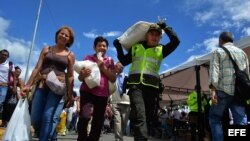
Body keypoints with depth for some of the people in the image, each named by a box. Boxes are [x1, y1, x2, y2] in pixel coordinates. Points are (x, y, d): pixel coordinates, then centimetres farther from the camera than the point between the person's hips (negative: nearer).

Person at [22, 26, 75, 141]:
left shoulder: (70, 55, 8)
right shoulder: (46, 49, 13)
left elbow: (70, 76, 6)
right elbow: (37, 68, 8)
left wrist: (70, 94, 2)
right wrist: (28, 85, 1)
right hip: (42, 85, 2)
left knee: (47, 116, -10)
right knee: (35, 119, 1)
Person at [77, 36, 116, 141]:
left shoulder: (109, 61, 13)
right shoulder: (88, 58, 12)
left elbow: (113, 79, 4)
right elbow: (80, 78, 10)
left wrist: (103, 68, -7)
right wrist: (83, 74, -14)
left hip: (102, 93, 1)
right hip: (87, 91, -1)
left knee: (98, 121, 3)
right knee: (84, 117, -17)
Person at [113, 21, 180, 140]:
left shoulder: (161, 50, 15)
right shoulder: (136, 47, 18)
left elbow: (175, 41, 2)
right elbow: (124, 61, 23)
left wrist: (165, 27, 9)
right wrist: (118, 48, 13)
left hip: (151, 86, 2)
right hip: (136, 85, -1)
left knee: (147, 117, 6)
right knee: (139, 115, -18)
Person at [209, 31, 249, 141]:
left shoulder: (218, 51, 7)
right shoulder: (242, 52, 21)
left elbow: (214, 71, -7)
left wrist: (213, 90, -14)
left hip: (223, 90, -4)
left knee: (214, 118, 8)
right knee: (241, 122, 2)